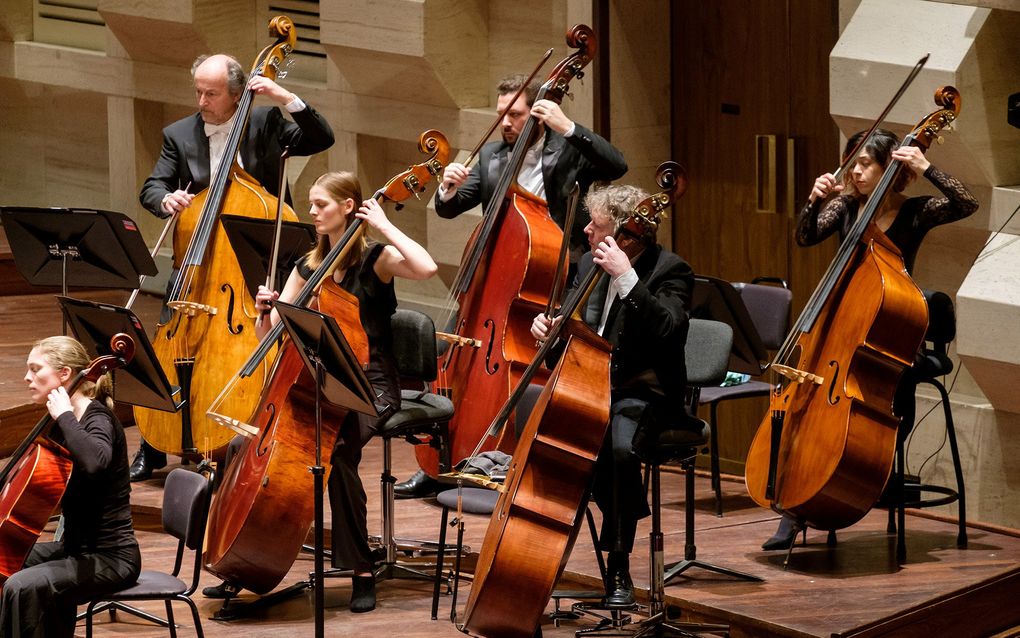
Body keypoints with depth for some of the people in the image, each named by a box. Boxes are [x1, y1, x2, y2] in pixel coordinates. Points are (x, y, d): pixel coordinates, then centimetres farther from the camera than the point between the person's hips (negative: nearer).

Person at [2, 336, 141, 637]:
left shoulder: (98, 419, -16)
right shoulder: (66, 424, 10)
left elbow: (95, 462, -41)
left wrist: (64, 415, -28)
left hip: (111, 557, -10)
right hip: (76, 546, 10)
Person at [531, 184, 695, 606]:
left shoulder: (669, 270, -9)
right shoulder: (591, 264, 12)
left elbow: (667, 329, -29)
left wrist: (626, 278, -32)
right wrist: (552, 325, 2)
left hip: (641, 393, -7)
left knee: (618, 448, -37)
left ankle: (618, 566, -18)